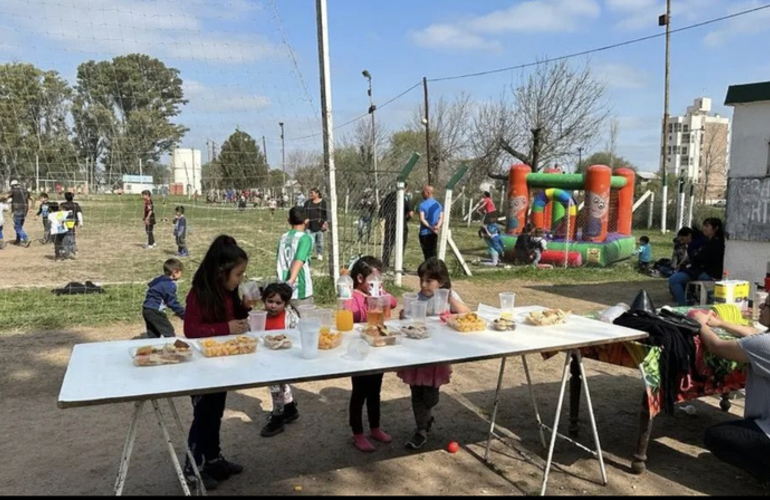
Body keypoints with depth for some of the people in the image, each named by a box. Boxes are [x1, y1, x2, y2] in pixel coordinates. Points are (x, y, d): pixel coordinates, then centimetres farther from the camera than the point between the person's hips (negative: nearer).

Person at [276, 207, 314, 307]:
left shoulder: (283, 238, 8)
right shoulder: (305, 238, -10)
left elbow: (278, 266, 14)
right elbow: (298, 261, -24)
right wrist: (291, 282, -34)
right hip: (301, 291, -6)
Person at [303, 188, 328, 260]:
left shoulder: (323, 202, 1)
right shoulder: (307, 203, 9)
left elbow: (326, 213, 0)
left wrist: (325, 223, -9)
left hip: (319, 225, -1)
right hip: (310, 225, 1)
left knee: (319, 240, 8)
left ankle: (319, 254, 22)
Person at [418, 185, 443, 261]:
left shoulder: (423, 205, -9)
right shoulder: (438, 204, 8)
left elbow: (422, 219, -19)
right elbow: (441, 218, -2)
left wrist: (430, 227, -19)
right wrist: (438, 226, -14)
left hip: (424, 232, -5)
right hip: (434, 233, 5)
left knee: (427, 253, 2)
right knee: (433, 252, 12)